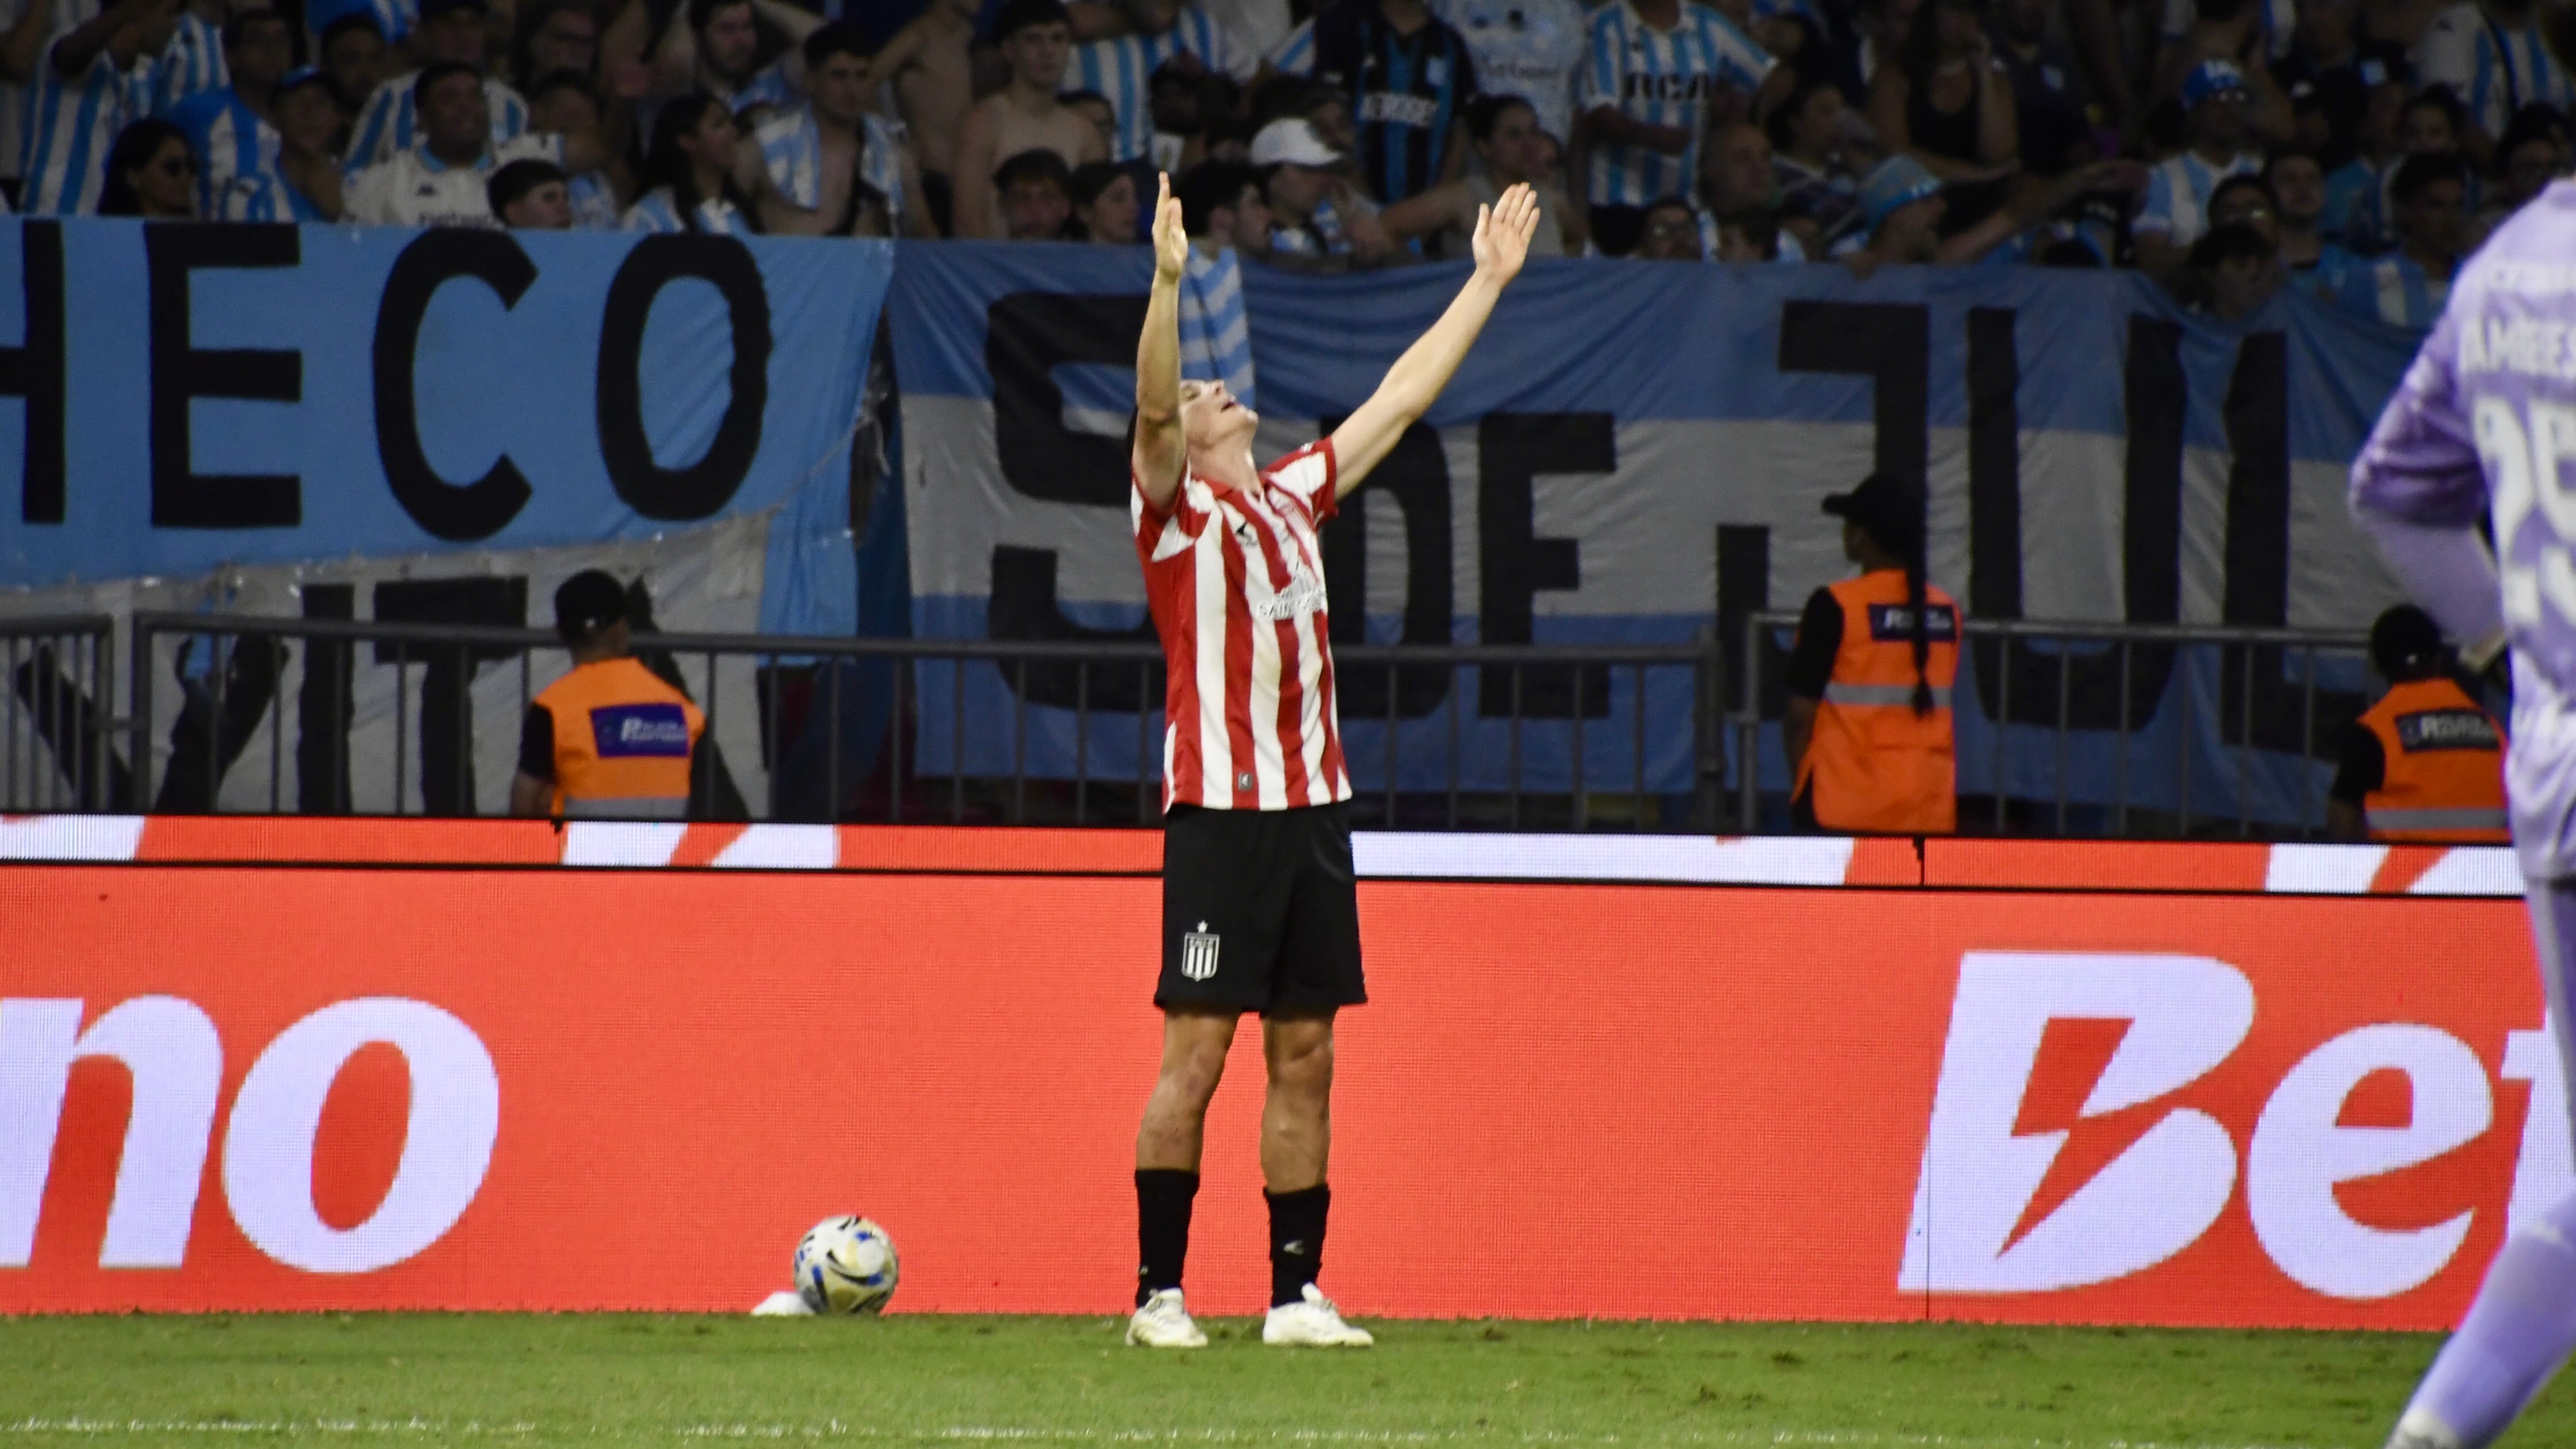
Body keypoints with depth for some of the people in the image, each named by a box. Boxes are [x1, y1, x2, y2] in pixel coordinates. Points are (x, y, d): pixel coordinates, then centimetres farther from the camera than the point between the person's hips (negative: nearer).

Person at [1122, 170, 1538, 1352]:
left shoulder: (1292, 496, 19)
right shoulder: (1176, 507, 0)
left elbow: (1398, 402, 25)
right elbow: (1149, 408, -19)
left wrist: (1488, 281, 27)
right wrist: (1169, 281, -33)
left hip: (1315, 805, 6)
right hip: (1220, 807, -6)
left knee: (1305, 1057, 6)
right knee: (1196, 1054, -6)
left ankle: (1295, 1296, 8)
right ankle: (1158, 1293, -2)